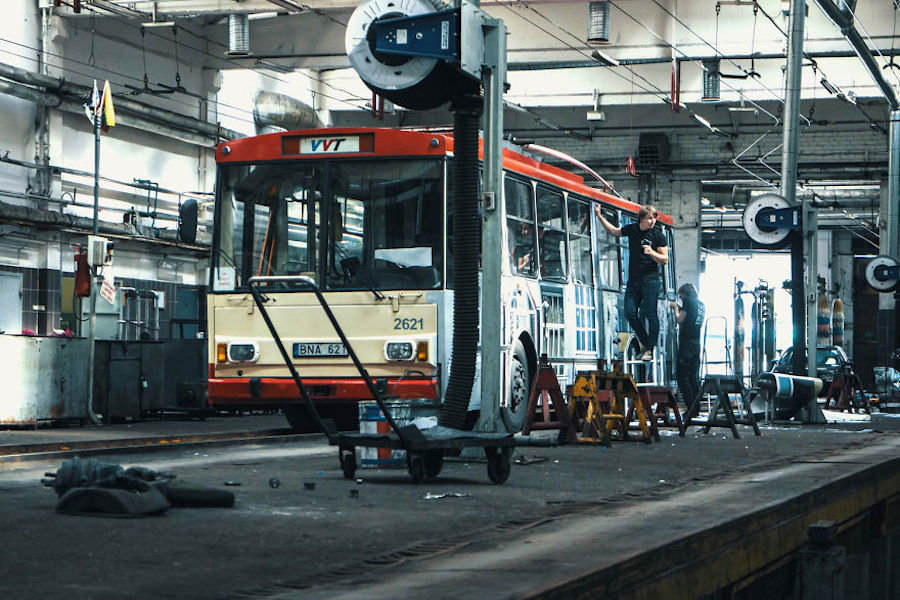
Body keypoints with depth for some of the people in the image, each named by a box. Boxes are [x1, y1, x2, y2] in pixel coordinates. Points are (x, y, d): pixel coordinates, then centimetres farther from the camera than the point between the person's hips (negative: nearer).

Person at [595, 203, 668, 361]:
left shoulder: (658, 234, -6)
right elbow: (614, 231, 25)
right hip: (633, 280, 5)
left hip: (650, 280, -5)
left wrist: (652, 253, -23)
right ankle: (645, 343, 17)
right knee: (630, 313, 0)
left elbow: (665, 259, -5)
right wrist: (600, 216, 21)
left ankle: (650, 350, -1)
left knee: (650, 314, -7)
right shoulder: (632, 229, 6)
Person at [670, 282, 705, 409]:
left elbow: (680, 320, -9)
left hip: (686, 343, -8)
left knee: (681, 376, -5)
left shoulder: (688, 301, -5)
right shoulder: (701, 304, 18)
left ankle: (691, 408, -11)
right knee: (694, 377, 13)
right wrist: (678, 307, 20)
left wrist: (675, 307, 7)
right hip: (697, 344, 8)